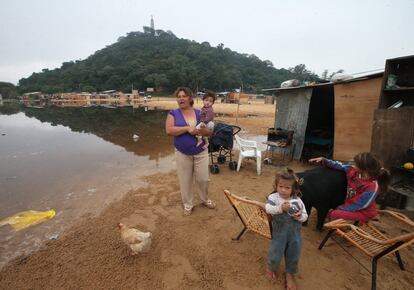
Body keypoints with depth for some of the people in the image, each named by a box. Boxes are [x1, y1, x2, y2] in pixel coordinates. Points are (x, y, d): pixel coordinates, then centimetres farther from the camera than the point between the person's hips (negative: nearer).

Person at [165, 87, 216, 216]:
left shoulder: (199, 113, 2)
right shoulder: (173, 113, -3)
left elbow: (209, 131, 3)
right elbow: (169, 130, -18)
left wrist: (202, 130, -20)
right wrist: (187, 128, -22)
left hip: (201, 152, 2)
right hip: (182, 154, -1)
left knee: (203, 178, 11)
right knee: (185, 180, 10)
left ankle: (205, 199, 38)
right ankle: (188, 204, 32)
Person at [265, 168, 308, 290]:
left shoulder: (297, 200, -5)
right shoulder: (273, 197, -14)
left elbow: (305, 216, 2)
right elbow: (268, 208, -31)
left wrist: (300, 216, -21)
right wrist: (280, 208, -45)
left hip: (295, 233, 3)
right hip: (279, 232, -2)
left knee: (293, 255, 18)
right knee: (275, 254, 12)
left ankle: (290, 274, 47)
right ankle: (271, 268, 46)